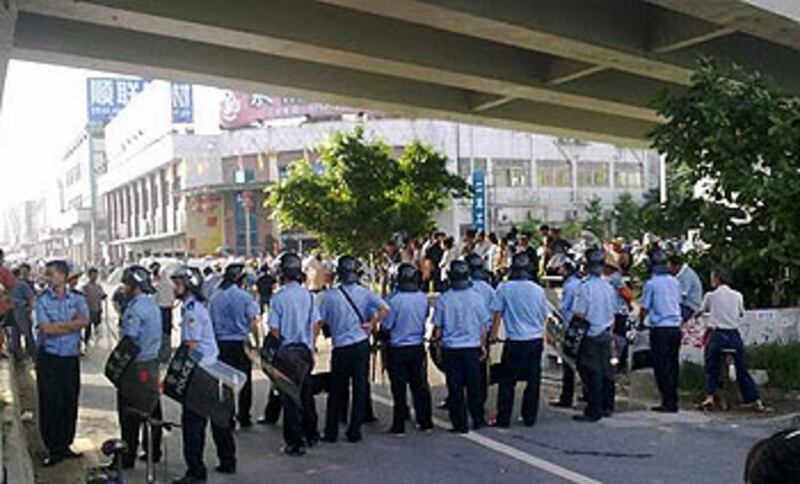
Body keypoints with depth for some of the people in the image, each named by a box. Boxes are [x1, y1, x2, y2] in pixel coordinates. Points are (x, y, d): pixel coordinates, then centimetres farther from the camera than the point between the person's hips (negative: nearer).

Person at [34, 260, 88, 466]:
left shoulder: (77, 299, 4)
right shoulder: (42, 300, -2)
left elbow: (84, 321, -13)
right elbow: (46, 329, -13)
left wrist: (56, 326, -15)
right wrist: (72, 325, -7)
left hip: (71, 358, 2)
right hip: (48, 358, -2)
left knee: (70, 403, 8)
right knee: (49, 405, 2)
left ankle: (65, 445, 21)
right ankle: (53, 450, 12)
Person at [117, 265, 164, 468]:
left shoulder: (135, 307, -17)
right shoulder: (153, 305, 11)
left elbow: (129, 339, -20)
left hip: (136, 365, -9)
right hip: (152, 362, 9)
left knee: (130, 413, 0)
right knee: (152, 408, 13)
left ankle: (128, 457, 7)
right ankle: (153, 451, 22)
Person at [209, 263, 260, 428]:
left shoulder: (215, 298, 1)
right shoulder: (244, 297, -9)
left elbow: (210, 322, 6)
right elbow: (253, 323, -9)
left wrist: (213, 343, 15)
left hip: (221, 343, 3)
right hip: (241, 343, -3)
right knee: (244, 381, 10)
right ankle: (244, 418, 18)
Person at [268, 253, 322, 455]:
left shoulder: (279, 297, -13)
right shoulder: (308, 295, 0)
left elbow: (274, 329, -12)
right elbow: (316, 323, 3)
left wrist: (279, 346, 5)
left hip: (287, 350, -4)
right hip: (305, 349, 5)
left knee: (290, 397, 2)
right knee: (306, 393, 17)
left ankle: (295, 443, 6)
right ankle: (311, 435, 29)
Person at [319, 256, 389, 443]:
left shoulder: (330, 295, -7)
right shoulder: (364, 292, -2)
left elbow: (319, 321, -4)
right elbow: (385, 309, -13)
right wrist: (371, 325, -2)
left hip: (341, 348, -1)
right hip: (361, 345, 1)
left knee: (337, 391, 11)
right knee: (360, 389, 8)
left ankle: (331, 432, 16)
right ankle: (354, 432, 12)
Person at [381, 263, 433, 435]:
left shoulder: (394, 299, -18)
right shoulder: (423, 297, -3)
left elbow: (386, 326, -13)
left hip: (397, 349, -4)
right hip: (418, 346, 4)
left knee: (399, 389, 4)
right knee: (420, 385, 14)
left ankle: (399, 426, 10)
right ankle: (425, 422, 21)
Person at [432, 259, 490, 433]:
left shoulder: (443, 299, -9)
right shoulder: (476, 298, -5)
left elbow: (438, 328, -5)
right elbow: (484, 325, 2)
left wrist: (435, 337, 16)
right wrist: (483, 345, 15)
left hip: (450, 349, -1)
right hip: (472, 347, 1)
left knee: (455, 388, 6)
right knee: (474, 386, 13)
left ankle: (460, 424, 11)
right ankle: (478, 420, 23)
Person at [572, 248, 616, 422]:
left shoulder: (585, 287, -16)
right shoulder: (609, 287, 5)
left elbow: (579, 315, -16)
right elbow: (612, 313, 13)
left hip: (591, 336, -7)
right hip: (606, 335, 7)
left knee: (593, 375, -2)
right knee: (606, 371, 14)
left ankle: (593, 412, 2)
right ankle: (607, 407, 25)